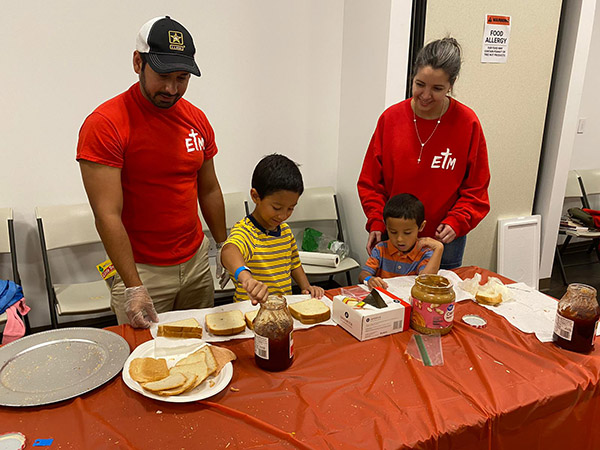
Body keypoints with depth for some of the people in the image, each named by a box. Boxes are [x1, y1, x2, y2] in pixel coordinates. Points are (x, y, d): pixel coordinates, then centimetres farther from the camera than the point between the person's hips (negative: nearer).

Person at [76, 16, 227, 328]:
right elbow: (108, 216, -19)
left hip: (197, 262, 5)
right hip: (142, 270, -5)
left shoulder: (197, 120, 3)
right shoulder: (104, 124, -15)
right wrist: (133, 287, -21)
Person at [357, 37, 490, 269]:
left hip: (444, 241, -1)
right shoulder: (391, 117, -4)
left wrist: (456, 223, -15)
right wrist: (377, 222, -8)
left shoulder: (467, 123, -7)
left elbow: (476, 189, -1)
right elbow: (370, 181, 2)